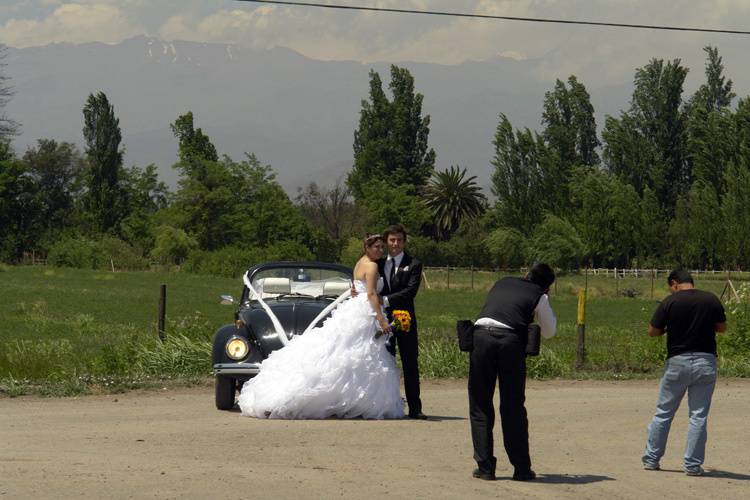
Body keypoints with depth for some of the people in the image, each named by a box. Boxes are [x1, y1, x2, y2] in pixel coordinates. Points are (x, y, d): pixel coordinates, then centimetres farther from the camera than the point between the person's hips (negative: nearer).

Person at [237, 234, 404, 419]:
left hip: (352, 309, 9)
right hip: (363, 314, -9)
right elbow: (371, 294, -19)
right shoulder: (372, 266, -11)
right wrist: (381, 319, -24)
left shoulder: (360, 263, 18)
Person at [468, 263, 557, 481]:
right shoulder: (539, 296, 15)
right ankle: (521, 468, 13)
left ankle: (485, 466, 5)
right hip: (511, 340, -2)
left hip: (481, 334, 2)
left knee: (480, 406, 10)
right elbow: (549, 332, 24)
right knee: (513, 408, 10)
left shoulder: (501, 283, 25)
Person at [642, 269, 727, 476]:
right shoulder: (711, 300, 0)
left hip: (677, 361, -1)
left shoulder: (669, 302, -8)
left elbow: (652, 332, -3)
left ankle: (651, 459, 17)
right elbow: (722, 327, 11)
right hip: (705, 361, 1)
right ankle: (693, 464, 4)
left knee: (663, 413, 12)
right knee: (699, 416, 5)